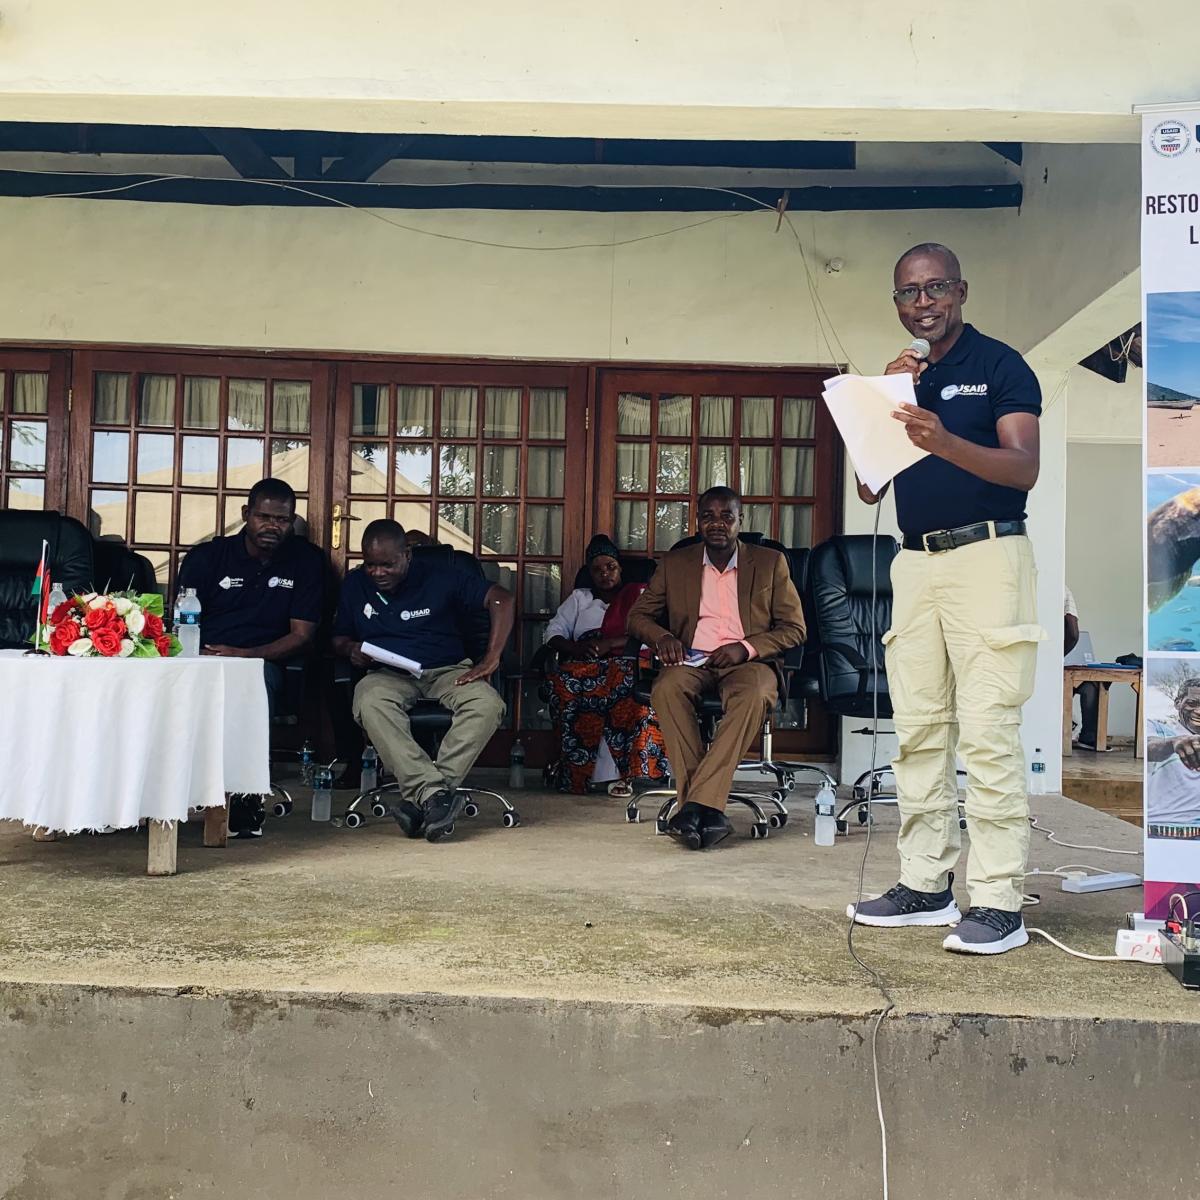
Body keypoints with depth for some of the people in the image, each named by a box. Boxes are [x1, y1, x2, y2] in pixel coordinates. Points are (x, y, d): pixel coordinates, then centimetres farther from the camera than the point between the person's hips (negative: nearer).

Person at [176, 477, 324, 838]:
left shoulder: (306, 561, 8)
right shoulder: (207, 557, 9)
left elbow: (302, 636, 2)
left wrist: (246, 654, -15)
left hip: (261, 663, -1)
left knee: (260, 679, -38)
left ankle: (246, 792, -31)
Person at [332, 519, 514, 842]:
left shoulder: (441, 578, 1)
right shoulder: (355, 584, 11)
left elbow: (502, 599, -6)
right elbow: (338, 638, 20)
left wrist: (491, 659, -14)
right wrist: (351, 649, -6)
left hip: (448, 670, -1)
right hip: (389, 675, 1)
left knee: (488, 704, -35)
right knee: (370, 702, -38)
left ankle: (420, 798, -39)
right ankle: (434, 794, -45)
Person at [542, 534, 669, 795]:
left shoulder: (639, 594, 20)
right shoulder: (579, 598, 28)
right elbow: (553, 634, 15)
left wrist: (608, 643, -12)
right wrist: (577, 648, -7)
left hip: (625, 664, -2)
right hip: (584, 667, 2)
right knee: (563, 683, -35)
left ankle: (624, 771, -37)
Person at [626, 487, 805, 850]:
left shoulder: (770, 563, 11)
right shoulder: (675, 563, 15)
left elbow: (794, 628, 7)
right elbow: (638, 615, 16)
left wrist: (746, 648, -11)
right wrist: (662, 637, -8)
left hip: (748, 661, -1)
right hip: (692, 660, 1)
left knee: (753, 696, -38)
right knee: (666, 689, -35)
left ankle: (695, 804, -40)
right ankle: (708, 810, -37)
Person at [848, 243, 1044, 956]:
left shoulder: (999, 365, 1)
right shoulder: (902, 379, 18)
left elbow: (1024, 469, -12)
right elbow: (869, 489, 11)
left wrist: (946, 442, -29)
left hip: (987, 557, -6)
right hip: (915, 566, 6)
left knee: (988, 731, -10)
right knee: (919, 730, 6)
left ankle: (998, 903, -6)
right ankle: (926, 885, 14)